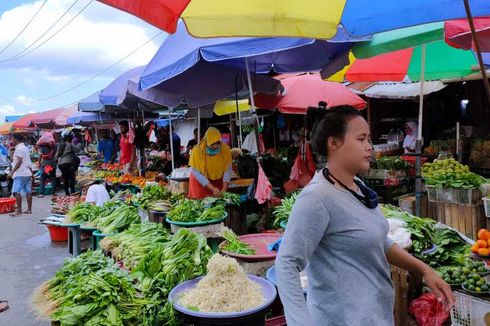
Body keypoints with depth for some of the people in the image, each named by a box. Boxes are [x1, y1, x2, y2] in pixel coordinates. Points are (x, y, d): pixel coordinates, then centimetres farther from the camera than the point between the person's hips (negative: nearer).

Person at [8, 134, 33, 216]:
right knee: (28, 191, 7)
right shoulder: (25, 148, 18)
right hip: (28, 173, 9)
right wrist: (31, 172, 23)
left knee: (17, 191, -8)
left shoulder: (19, 148, -10)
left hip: (20, 174, -9)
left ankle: (19, 210, -8)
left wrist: (12, 172, -20)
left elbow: (19, 162, -19)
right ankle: (29, 209, 10)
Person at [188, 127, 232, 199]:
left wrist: (224, 188, -24)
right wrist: (212, 188, -28)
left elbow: (228, 170, -13)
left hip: (218, 181, 2)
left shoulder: (225, 149, -17)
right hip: (200, 182, -2)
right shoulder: (197, 151, -24)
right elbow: (197, 173, -22)